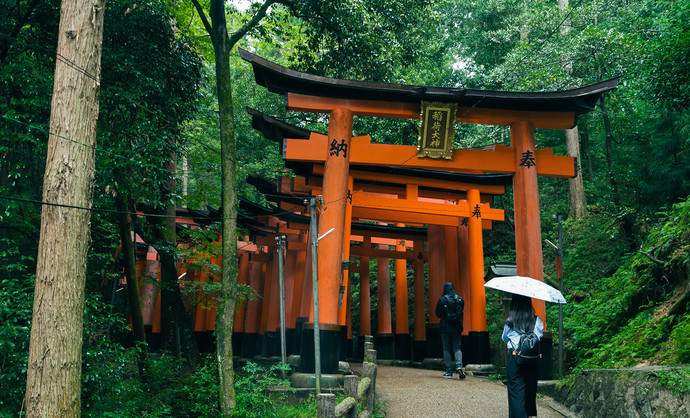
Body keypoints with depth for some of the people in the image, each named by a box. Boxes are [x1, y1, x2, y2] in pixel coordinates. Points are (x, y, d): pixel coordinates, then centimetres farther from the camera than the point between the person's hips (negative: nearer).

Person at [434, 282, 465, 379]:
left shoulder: (442, 300, -10)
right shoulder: (460, 299, 1)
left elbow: (438, 314, -2)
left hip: (446, 328, -3)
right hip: (457, 328, 3)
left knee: (446, 349, 6)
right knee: (457, 348, 10)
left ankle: (449, 371, 4)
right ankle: (459, 365, -14)